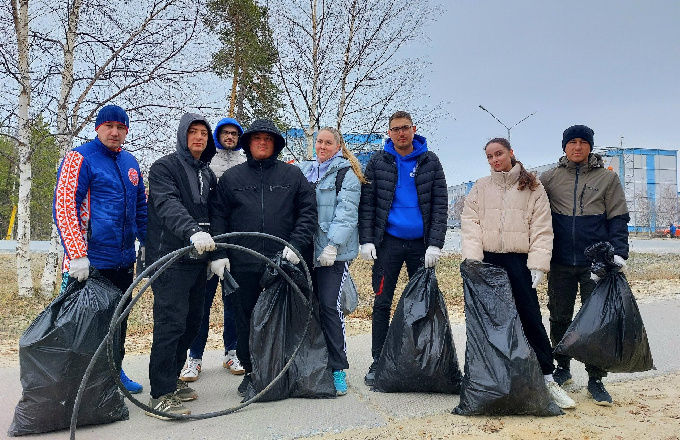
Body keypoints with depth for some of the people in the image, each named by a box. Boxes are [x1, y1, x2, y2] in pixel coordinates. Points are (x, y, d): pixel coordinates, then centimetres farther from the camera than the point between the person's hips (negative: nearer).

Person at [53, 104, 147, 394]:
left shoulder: (130, 163, 13)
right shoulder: (80, 158, -7)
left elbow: (141, 207, 22)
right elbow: (63, 207, -14)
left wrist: (146, 243, 16)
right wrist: (77, 256, -21)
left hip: (123, 261, 7)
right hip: (89, 262, -7)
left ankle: (115, 370, 32)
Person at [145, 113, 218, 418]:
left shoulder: (208, 174, 18)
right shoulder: (164, 168, -4)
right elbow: (168, 205, -23)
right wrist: (193, 232, -39)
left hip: (198, 258, 7)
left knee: (192, 323, 11)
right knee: (171, 323, -10)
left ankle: (172, 380, 26)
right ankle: (160, 396, -1)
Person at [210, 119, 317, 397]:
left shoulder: (293, 175, 8)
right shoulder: (231, 177, 11)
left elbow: (308, 211, 3)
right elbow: (219, 218, 8)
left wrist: (296, 245, -8)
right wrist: (218, 254, -2)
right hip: (243, 265, 1)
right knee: (246, 320, 7)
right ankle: (250, 371, 22)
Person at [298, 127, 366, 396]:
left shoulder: (346, 174, 0)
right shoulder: (304, 170, 19)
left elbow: (346, 212, -10)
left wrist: (333, 245, -20)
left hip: (334, 251, -5)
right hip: (306, 250, 6)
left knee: (329, 305, -11)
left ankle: (338, 370, -1)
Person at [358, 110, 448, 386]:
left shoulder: (430, 161, 4)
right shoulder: (378, 162, 4)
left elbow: (440, 205, 0)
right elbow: (367, 203, 1)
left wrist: (435, 244, -9)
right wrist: (366, 240, -8)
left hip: (421, 244, 1)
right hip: (388, 242, 0)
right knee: (382, 303, 3)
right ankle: (377, 362, 14)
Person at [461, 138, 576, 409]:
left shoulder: (532, 188, 6)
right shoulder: (480, 188, 11)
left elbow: (542, 229, 1)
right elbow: (470, 223, 3)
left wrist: (538, 264, -8)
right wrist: (472, 258, -9)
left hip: (519, 261, -2)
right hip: (488, 261, 2)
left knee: (530, 318, -2)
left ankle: (547, 378, 9)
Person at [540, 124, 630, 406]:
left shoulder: (607, 178, 4)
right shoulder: (550, 178, 5)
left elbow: (618, 219, 3)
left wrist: (618, 254, -8)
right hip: (560, 263, 1)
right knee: (560, 318, 11)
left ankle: (596, 379, 15)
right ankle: (562, 369, 28)